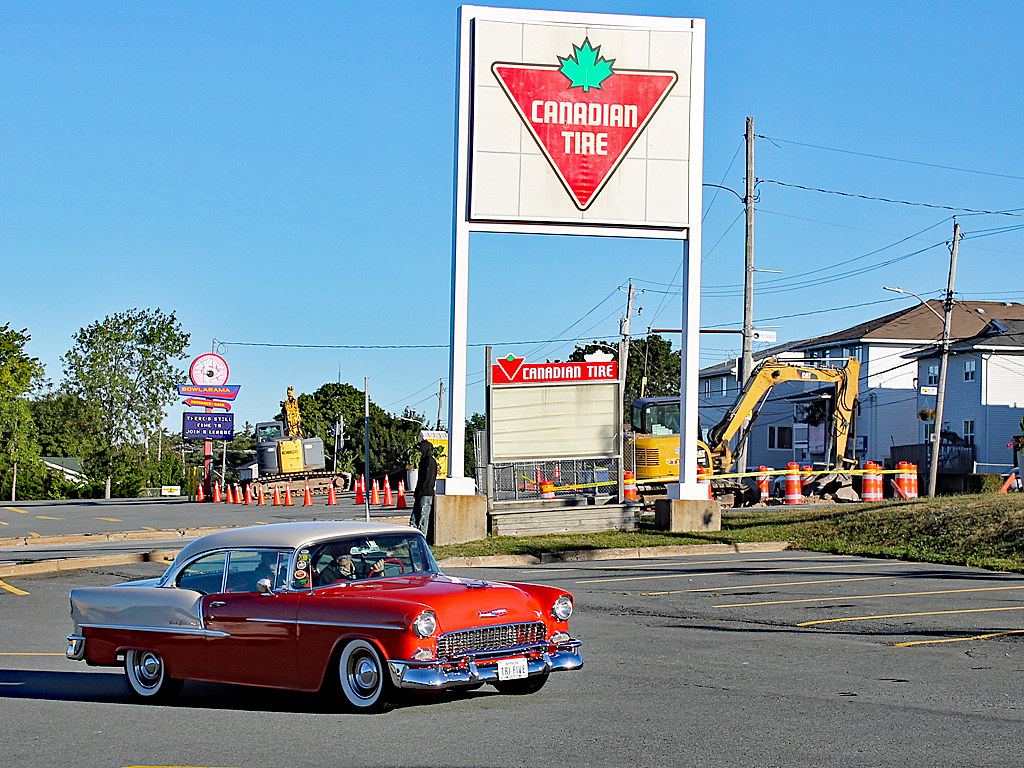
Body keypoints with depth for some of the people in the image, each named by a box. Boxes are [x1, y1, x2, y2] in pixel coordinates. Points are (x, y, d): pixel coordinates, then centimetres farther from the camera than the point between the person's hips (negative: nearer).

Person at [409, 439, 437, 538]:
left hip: (426, 495, -10)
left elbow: (428, 479, -16)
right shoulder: (423, 460, 19)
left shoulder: (431, 461, -10)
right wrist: (416, 492, 18)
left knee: (423, 518, -7)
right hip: (420, 495, 10)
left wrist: (421, 492, -17)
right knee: (414, 517, 7)